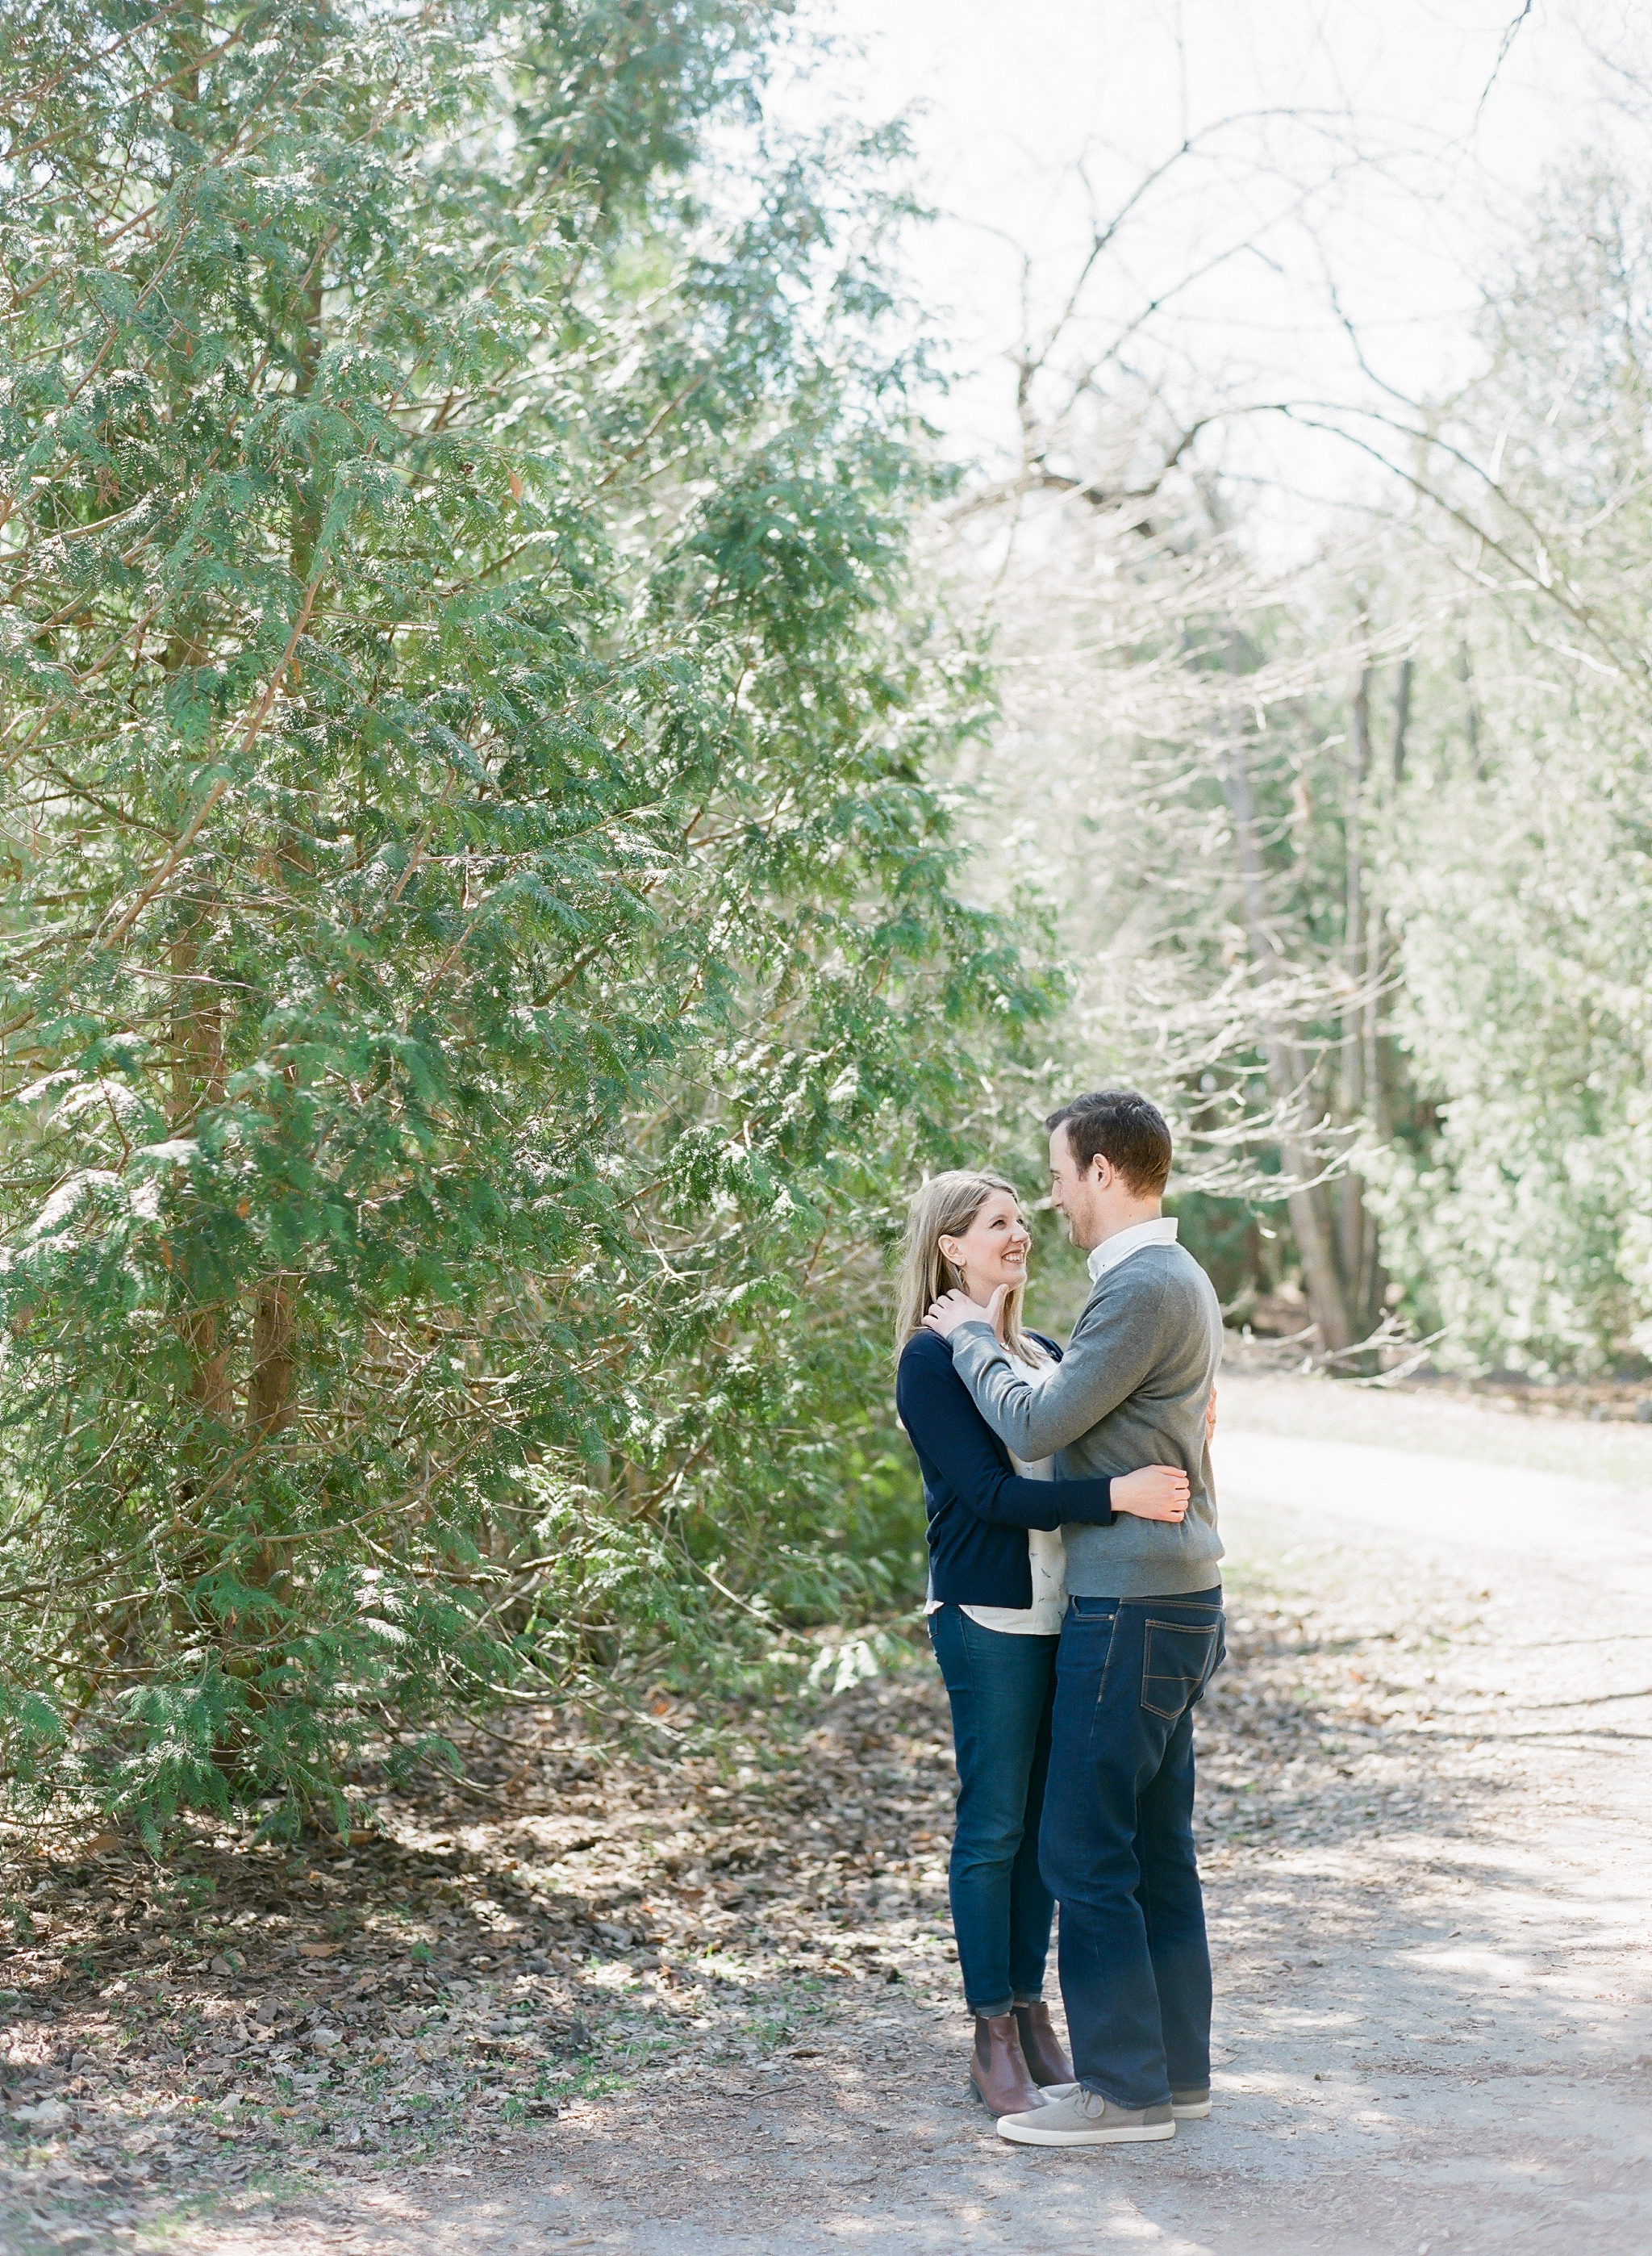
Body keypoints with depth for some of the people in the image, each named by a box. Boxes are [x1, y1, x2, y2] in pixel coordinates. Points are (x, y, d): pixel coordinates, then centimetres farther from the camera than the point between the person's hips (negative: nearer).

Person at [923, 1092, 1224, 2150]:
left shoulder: (1146, 1288, -18)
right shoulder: (1175, 1278, 15)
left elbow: (1036, 1426, -15)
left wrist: (974, 1338, -1)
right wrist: (996, 1341, 20)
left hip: (1135, 1607, -10)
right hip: (1173, 1597, 10)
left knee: (1085, 1849, -5)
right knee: (1156, 1845, 14)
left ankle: (1123, 2086, 0)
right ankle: (1175, 2069, 20)